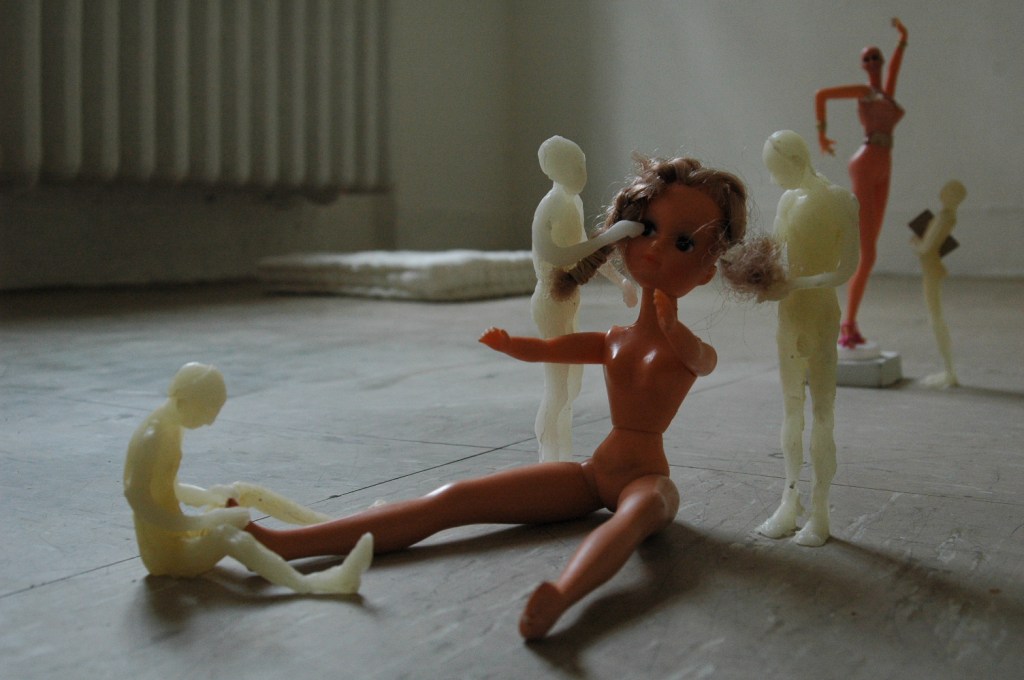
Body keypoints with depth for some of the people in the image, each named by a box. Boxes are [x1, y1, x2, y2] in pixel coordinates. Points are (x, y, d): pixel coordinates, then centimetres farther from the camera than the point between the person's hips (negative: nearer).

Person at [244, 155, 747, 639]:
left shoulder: (685, 349, -5)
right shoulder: (611, 343, 12)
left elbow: (703, 359, -29)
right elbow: (545, 348, 23)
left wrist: (673, 329, -50)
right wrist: (507, 343, 1)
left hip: (645, 478, -5)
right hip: (593, 475, 5)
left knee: (643, 506, -43)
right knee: (455, 499, -8)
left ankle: (561, 596, -75)